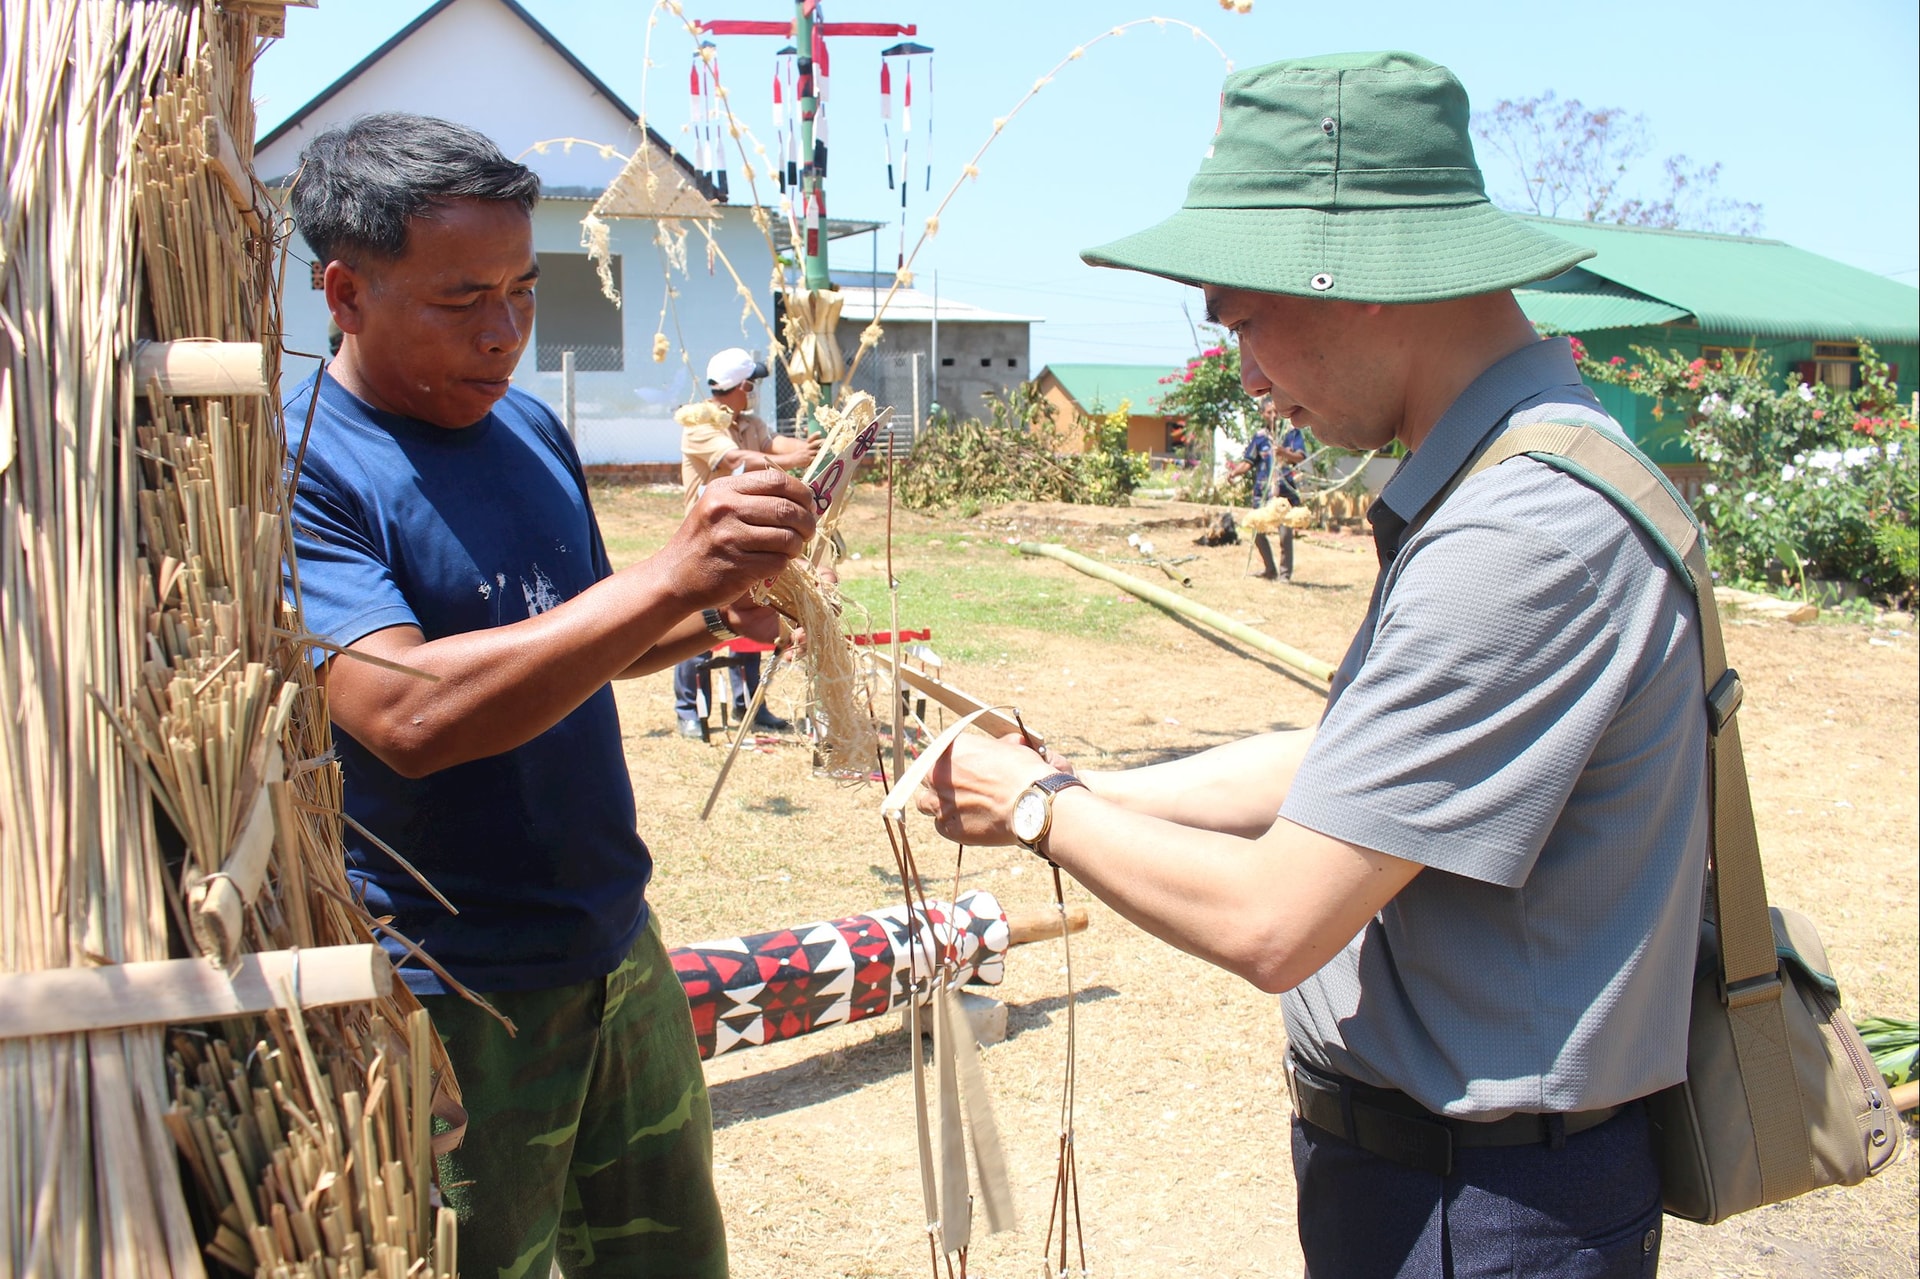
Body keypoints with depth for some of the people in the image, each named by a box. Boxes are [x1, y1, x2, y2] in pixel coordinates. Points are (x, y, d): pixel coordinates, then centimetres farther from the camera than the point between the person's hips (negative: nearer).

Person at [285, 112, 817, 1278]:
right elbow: (405, 715, -32)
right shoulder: (294, 469, -17)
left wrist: (708, 619, -2)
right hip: (452, 999, -7)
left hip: (620, 953, 7)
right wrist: (670, 577, -37)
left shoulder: (530, 429, 5)